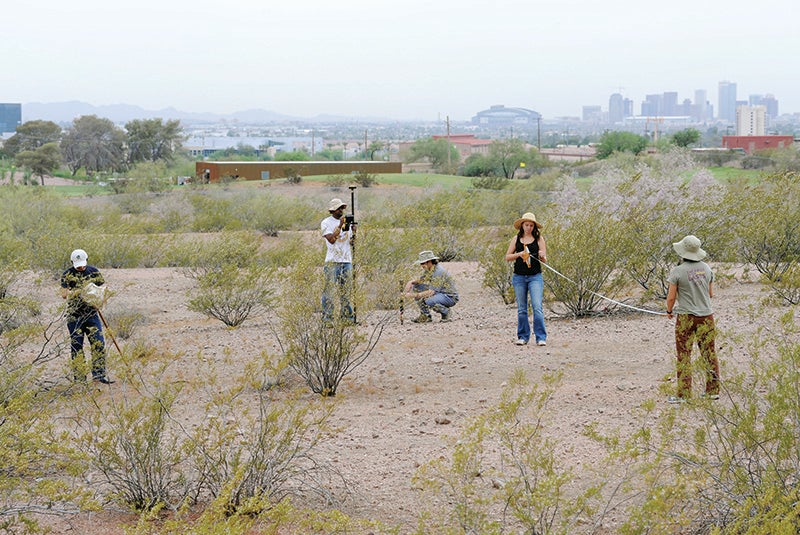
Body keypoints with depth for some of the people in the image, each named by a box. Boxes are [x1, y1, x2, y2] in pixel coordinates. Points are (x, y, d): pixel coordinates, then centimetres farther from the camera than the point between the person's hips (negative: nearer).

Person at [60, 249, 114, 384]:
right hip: (74, 315, -2)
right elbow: (64, 294, -9)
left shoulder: (94, 272, 6)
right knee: (76, 347, 1)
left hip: (91, 313, 2)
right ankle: (79, 379, 5)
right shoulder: (67, 275, 0)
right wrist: (80, 291, -23)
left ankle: (99, 374, -3)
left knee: (99, 343, -7)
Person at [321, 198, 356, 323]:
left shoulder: (347, 221, 14)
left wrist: (353, 232, -7)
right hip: (332, 261, -5)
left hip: (347, 260, 5)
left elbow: (351, 242, 12)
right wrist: (340, 226, -18)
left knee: (346, 289, 6)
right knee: (330, 289, -6)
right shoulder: (326, 222, 0)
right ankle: (327, 316, -5)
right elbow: (331, 239, -13)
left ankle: (347, 315, 12)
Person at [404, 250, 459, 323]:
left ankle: (446, 312, -6)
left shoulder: (438, 272, -26)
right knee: (416, 287, 3)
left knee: (429, 302, -36)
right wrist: (411, 282, -5)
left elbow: (431, 292, -31)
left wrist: (415, 295, -31)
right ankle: (425, 315, 5)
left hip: (450, 297, -9)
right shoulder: (428, 269, 1)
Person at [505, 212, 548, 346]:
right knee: (521, 309, 7)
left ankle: (541, 337, -10)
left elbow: (544, 259, 1)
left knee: (537, 307, -11)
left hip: (535, 276, -2)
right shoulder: (516, 239, 8)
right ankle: (523, 336, 17)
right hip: (519, 277, 2)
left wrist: (542, 256, -22)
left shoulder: (539, 238, 3)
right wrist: (519, 254, -11)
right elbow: (507, 257, 7)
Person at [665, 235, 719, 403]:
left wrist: (669, 311, 12)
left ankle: (683, 394, 2)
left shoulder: (677, 271, -12)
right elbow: (711, 294, 10)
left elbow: (671, 297, -8)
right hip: (706, 315, 4)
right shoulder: (706, 268, 2)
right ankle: (713, 391, 16)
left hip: (686, 317, -4)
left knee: (684, 355, 2)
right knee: (709, 353, 11)